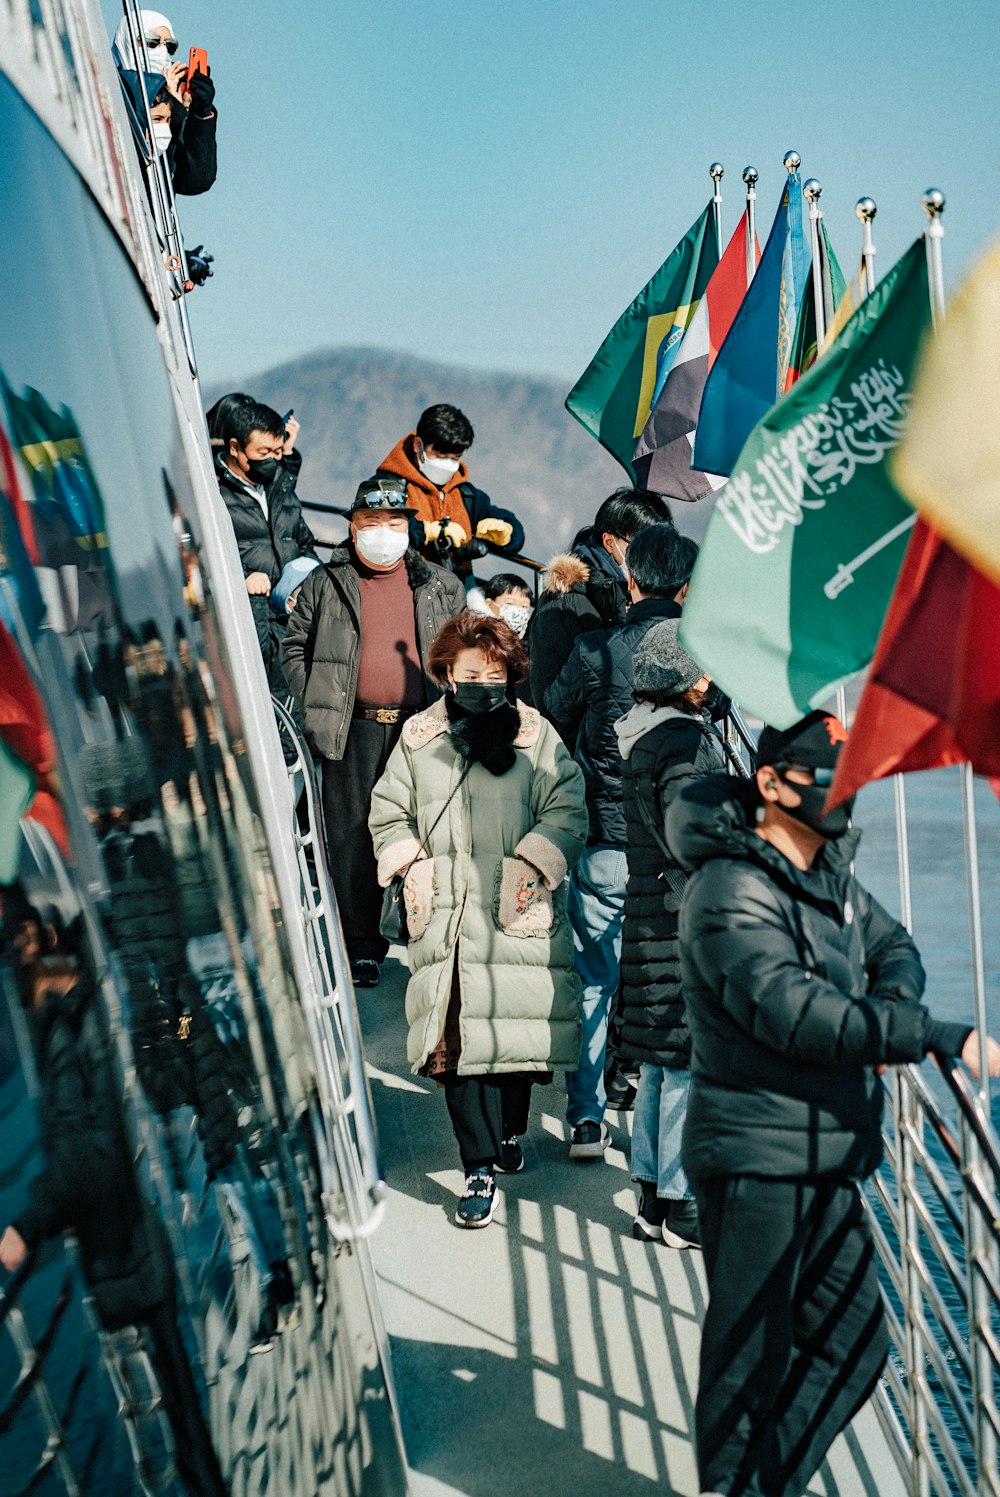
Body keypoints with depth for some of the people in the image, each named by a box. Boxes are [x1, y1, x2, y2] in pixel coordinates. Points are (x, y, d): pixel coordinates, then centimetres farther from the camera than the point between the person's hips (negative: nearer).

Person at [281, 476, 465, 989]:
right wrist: (314, 704, -1)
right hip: (354, 732, -1)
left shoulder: (441, 587, 11)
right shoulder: (325, 584, 8)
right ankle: (363, 946, 13)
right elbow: (294, 645, 10)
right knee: (353, 839, 2)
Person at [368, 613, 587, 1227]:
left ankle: (511, 1130, 33)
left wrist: (528, 868, -14)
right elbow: (388, 813, 16)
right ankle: (480, 1167, 3)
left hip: (520, 916, -1)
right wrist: (412, 867, 2)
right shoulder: (419, 738, 10)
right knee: (456, 1038, -6)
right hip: (445, 918, 1)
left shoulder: (537, 735, 3)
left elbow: (567, 813, -3)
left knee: (516, 1029, 5)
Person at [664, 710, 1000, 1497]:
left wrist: (895, 1004, -2)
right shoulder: (732, 893, -19)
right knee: (752, 1359, 5)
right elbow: (796, 1013, -29)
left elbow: (891, 945, 22)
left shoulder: (830, 873, 10)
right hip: (757, 1162, -9)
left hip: (829, 1159, 9)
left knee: (855, 1345, 16)